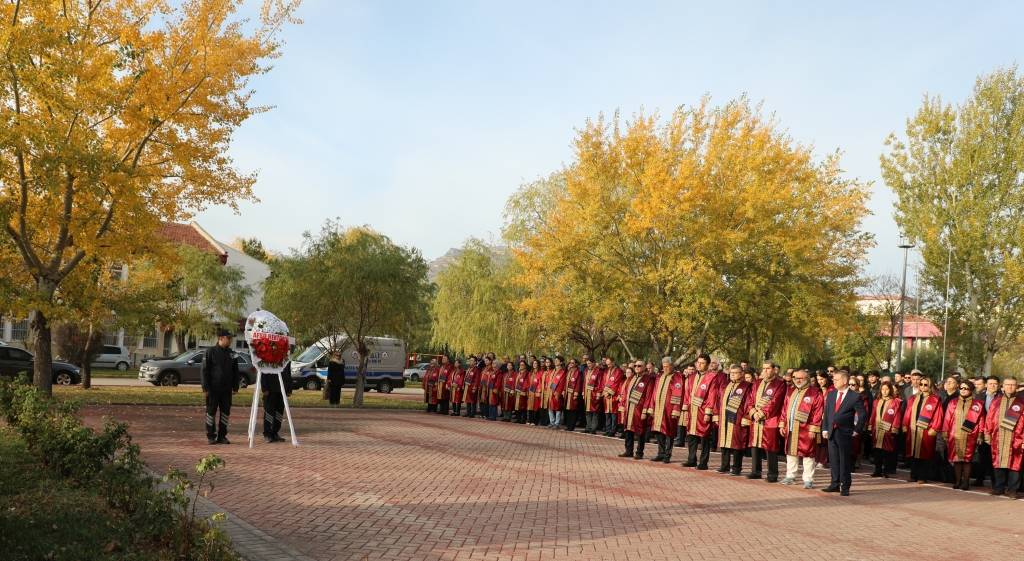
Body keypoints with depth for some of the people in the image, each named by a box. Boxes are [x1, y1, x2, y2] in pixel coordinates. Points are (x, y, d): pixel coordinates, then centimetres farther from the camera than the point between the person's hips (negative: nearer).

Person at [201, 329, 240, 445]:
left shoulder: (231, 353, 11)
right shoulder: (210, 352, -4)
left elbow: (235, 371, 17)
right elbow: (204, 371, -6)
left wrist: (235, 387, 10)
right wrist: (205, 388, -10)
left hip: (226, 389, 5)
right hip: (213, 389, -5)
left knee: (226, 412, 4)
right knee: (211, 412, 1)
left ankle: (222, 436, 12)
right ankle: (211, 436, 9)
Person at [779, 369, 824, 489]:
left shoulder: (815, 393, -7)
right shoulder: (791, 392, 14)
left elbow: (818, 412, -11)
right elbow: (785, 409, 17)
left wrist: (813, 429, -15)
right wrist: (782, 424, 11)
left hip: (806, 431, -6)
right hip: (790, 430, 6)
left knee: (807, 454, -2)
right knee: (791, 452, 14)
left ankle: (808, 480, 5)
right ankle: (791, 476, 25)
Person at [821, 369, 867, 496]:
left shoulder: (855, 397, -7)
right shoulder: (830, 395, 11)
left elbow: (863, 415, -4)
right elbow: (826, 413, 14)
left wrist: (857, 430, -5)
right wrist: (825, 429, 6)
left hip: (845, 433, -5)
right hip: (831, 433, 5)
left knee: (845, 461, 0)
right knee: (833, 460, 10)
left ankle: (845, 487, 7)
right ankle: (835, 484, 18)